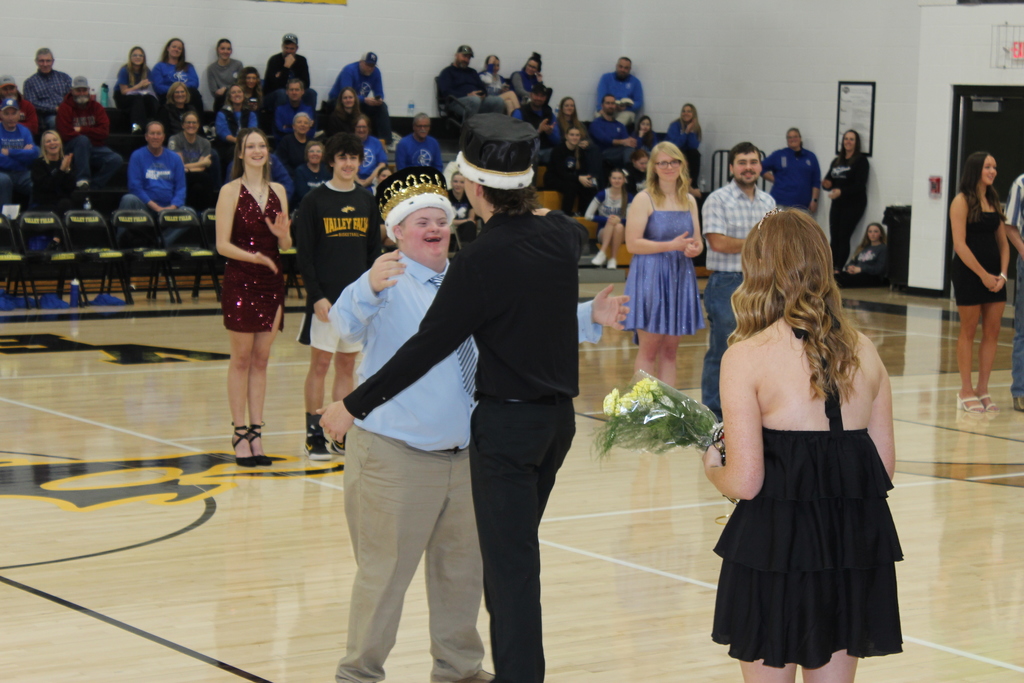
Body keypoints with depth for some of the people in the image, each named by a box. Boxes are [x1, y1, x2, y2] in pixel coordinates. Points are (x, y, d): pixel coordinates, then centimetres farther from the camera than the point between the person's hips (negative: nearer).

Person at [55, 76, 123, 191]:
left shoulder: (96, 107, 9)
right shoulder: (65, 108, -1)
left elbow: (104, 132, -4)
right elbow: (66, 134, -15)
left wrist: (81, 130, -11)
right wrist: (92, 132, -8)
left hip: (95, 148, 4)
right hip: (73, 150, -3)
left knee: (116, 160, -23)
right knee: (82, 140, -38)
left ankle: (93, 186, -20)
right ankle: (82, 180, -36)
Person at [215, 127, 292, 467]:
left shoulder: (278, 192, 9)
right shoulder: (231, 191, -5)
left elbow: (286, 245, 11)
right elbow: (223, 244, -10)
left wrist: (281, 233, -11)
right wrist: (255, 257, -23)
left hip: (271, 281, 5)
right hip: (240, 282, -5)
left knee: (261, 359, 7)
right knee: (241, 359, 0)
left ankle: (256, 433, 12)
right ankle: (239, 434, 6)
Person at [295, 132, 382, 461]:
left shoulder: (367, 202, 9)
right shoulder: (315, 200, -4)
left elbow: (374, 251, 12)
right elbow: (304, 254, -7)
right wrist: (316, 296, -14)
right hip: (326, 297, -4)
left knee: (347, 365, 8)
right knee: (320, 363, -2)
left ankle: (342, 434, 13)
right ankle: (314, 434, 3)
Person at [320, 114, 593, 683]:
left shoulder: (482, 261, -20)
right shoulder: (561, 234, 0)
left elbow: (426, 347, -17)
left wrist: (354, 406, -9)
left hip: (506, 423, -8)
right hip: (559, 416, 8)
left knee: (510, 566, -3)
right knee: (516, 552, 19)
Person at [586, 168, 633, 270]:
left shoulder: (628, 197, 1)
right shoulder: (602, 195, -2)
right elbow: (588, 215, -5)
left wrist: (620, 220, -28)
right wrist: (607, 219, -17)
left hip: (621, 235, 1)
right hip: (603, 232, -1)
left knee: (619, 226, -34)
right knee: (611, 221, -33)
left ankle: (613, 258, -34)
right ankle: (602, 254, -43)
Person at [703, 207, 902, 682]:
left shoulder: (747, 357, -11)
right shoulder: (862, 352, 4)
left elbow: (744, 482, -14)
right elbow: (885, 466, 8)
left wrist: (712, 468, 8)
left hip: (775, 547, -5)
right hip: (857, 545, 5)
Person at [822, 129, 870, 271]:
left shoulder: (861, 161, -3)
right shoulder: (836, 161, 16)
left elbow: (860, 185, -13)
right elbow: (828, 180, 18)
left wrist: (841, 191, -26)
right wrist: (826, 184, -7)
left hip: (853, 204, -6)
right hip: (837, 204, 6)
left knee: (843, 238, -12)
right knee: (834, 238, -1)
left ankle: (839, 269, -13)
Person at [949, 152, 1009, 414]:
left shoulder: (994, 202, 13)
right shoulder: (962, 201, -7)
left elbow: (1003, 241, 13)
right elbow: (960, 244, -13)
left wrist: (1002, 273, -2)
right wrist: (983, 274, -15)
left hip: (994, 274, 6)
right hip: (968, 272, -6)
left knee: (992, 331, 4)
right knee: (968, 331, 2)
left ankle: (982, 389, 12)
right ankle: (966, 391, 9)